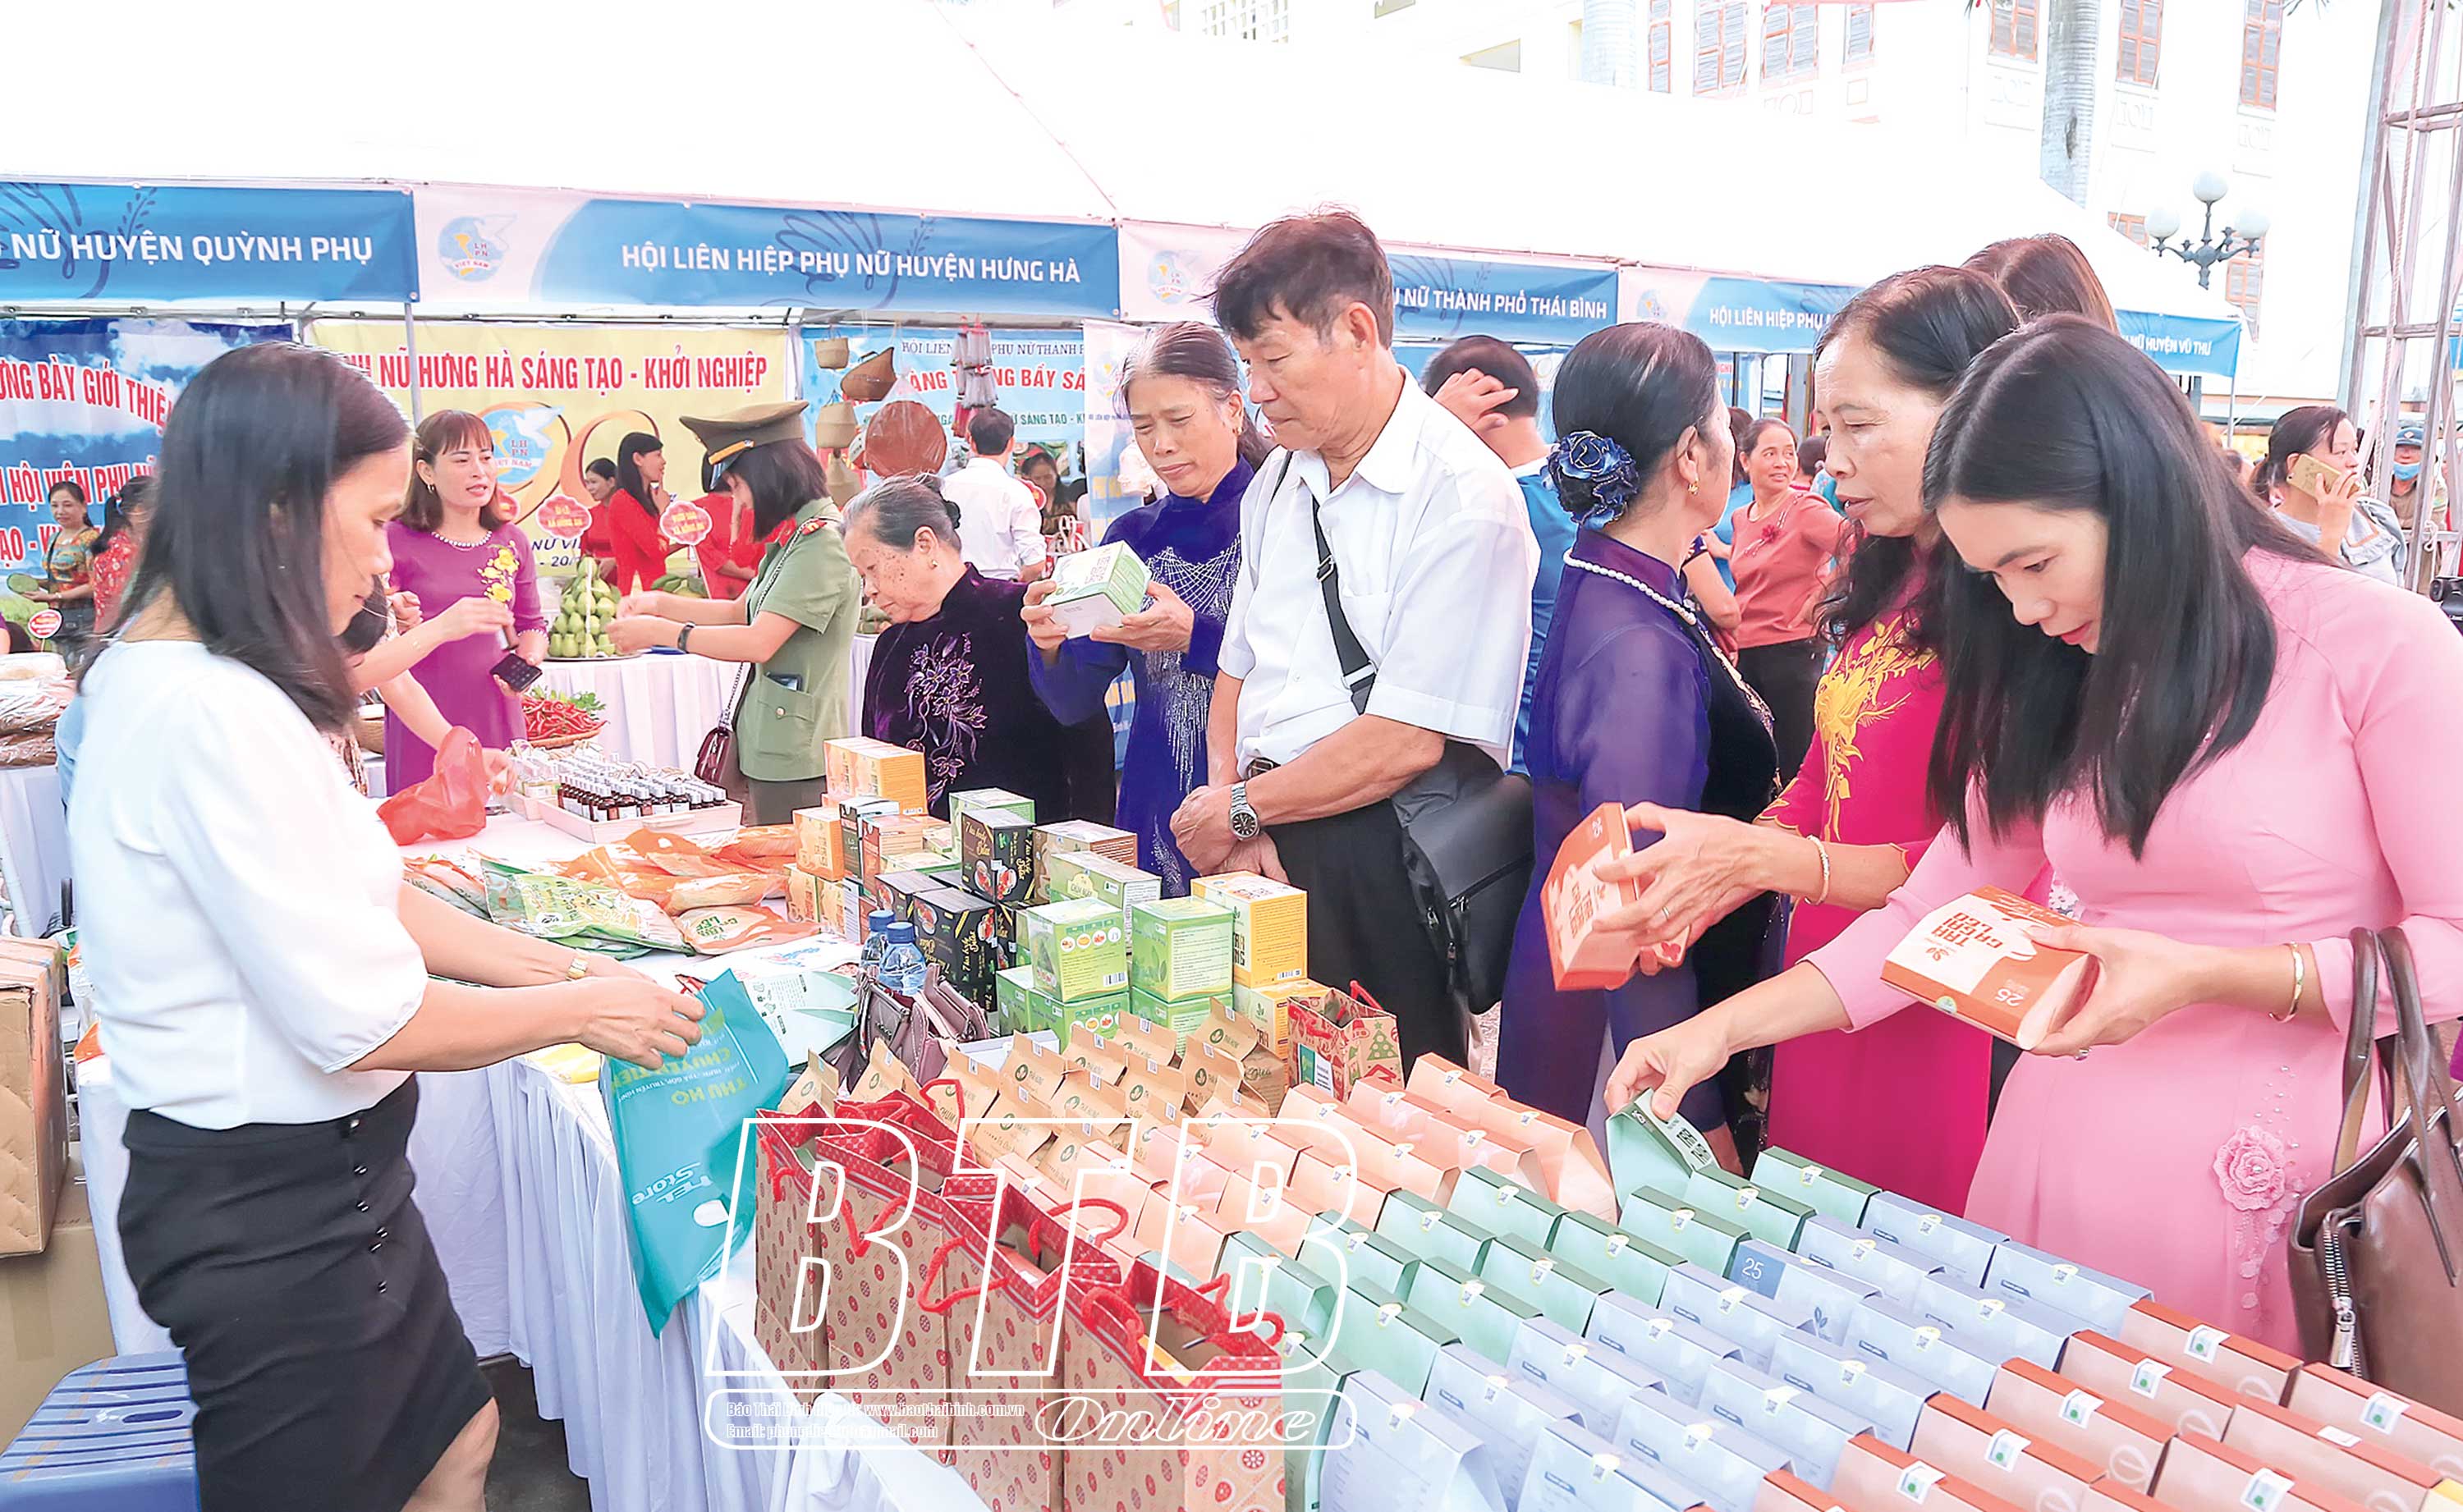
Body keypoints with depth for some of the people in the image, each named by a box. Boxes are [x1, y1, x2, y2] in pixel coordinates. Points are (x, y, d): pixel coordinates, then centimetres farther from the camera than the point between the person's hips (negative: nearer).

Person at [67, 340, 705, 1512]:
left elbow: (360, 899, 11)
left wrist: (556, 964, 6)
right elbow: (362, 1019, -25)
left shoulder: (169, 678, 6)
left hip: (311, 1178, 9)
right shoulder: (208, 713, -27)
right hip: (272, 1212, -9)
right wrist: (578, 1012, -11)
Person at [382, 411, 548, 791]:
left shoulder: (512, 541, 11)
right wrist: (438, 629, -21)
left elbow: (531, 624, 20)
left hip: (498, 721, 4)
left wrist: (528, 660, -1)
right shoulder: (396, 541, -2)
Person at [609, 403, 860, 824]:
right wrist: (659, 604, 13)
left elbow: (758, 642, -21)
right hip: (772, 749, 10)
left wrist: (662, 632, -11)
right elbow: (742, 612, 24)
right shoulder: (792, 537, 16)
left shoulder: (821, 542, -16)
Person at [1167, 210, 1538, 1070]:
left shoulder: (1464, 497, -15)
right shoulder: (1277, 483, 11)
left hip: (1382, 862, -6)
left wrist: (1240, 807, -10)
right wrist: (1228, 798, -3)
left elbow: (1406, 741, -19)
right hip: (1263, 846, 7)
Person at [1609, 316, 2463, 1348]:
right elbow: (1931, 912, 7)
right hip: (2067, 1146, 5)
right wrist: (1722, 1029, -1)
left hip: (2280, 1176, -4)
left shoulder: (2378, 646, -8)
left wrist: (2204, 975, -19)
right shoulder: (2055, 684, 9)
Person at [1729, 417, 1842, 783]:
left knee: (1794, 765, -1)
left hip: (1793, 650, -7)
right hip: (1744, 652, 7)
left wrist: (1818, 601, -23)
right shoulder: (1740, 519, 12)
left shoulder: (1806, 508, -8)